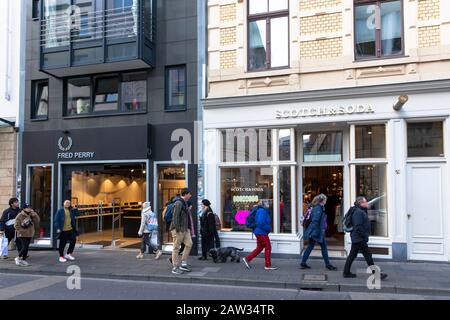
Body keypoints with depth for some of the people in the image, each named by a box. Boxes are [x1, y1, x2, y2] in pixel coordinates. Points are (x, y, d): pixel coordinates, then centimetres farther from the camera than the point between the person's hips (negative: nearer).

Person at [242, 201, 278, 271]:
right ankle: (268, 265, 8)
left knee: (259, 248, 15)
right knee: (268, 247, -1)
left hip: (259, 232, 10)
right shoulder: (262, 211, -19)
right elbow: (260, 223, -27)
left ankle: (247, 259, 16)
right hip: (261, 233, -10)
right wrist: (269, 228, -16)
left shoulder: (264, 211, 14)